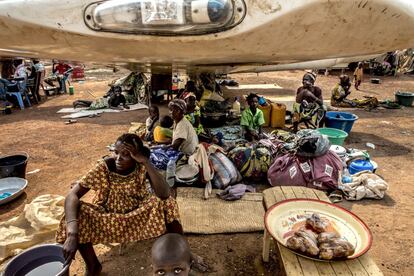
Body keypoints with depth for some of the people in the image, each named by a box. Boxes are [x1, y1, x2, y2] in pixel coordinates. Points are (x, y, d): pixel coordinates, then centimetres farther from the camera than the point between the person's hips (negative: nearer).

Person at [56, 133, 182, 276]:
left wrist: (146, 161, -40)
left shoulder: (142, 167, -20)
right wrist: (72, 234, -43)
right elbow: (72, 195, -29)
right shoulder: (104, 166, -23)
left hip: (139, 212, 0)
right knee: (76, 213, -28)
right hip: (108, 215, 1)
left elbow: (164, 194, -35)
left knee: (165, 203, -29)